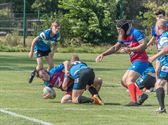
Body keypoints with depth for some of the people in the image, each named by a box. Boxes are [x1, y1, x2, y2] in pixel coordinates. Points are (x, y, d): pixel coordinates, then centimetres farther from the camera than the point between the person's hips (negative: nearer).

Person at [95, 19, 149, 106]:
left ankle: (134, 101, -24)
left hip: (141, 60, -10)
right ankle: (141, 95, 6)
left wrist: (130, 49, -26)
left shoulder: (135, 33, -13)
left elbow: (144, 45, -22)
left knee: (129, 80, -19)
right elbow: (115, 48, 20)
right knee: (124, 81, 10)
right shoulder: (123, 37, 14)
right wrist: (103, 54, 10)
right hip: (134, 62, 10)